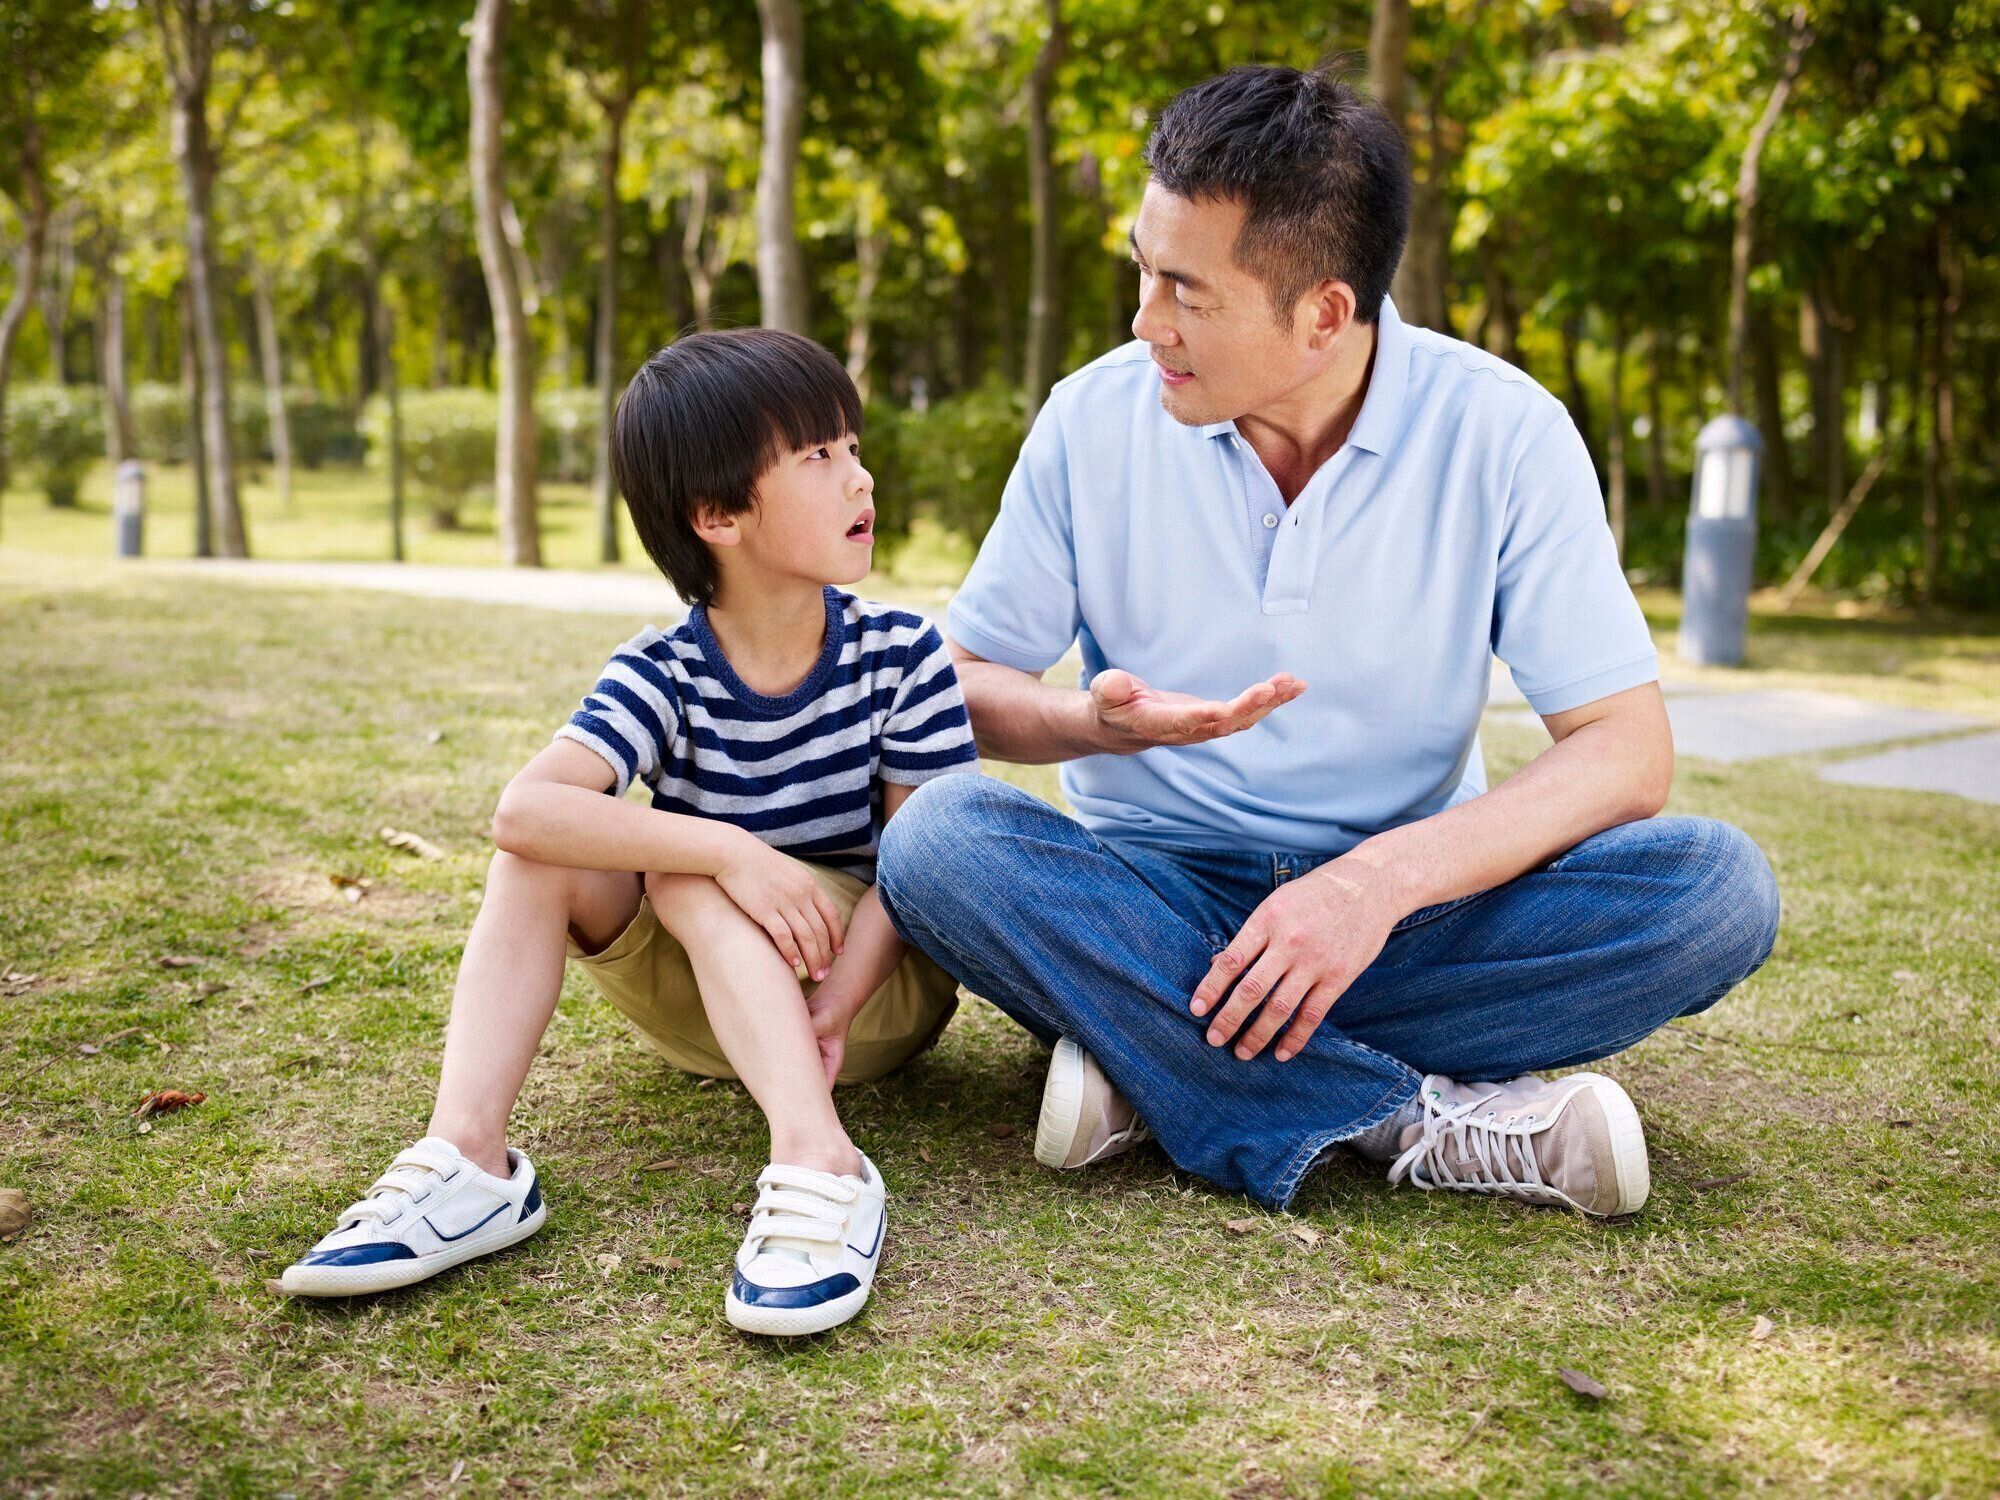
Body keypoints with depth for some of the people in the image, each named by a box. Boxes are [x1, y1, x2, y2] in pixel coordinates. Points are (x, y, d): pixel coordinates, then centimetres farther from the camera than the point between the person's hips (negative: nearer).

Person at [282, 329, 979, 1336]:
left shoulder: (900, 654, -11)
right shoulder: (662, 676, -12)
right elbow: (522, 808, -30)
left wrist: (830, 1008, -31)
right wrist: (729, 849, -41)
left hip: (885, 981, -2)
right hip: (704, 1007, 3)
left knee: (684, 878, -28)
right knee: (545, 852, -19)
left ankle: (820, 1172, -43)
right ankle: (466, 1162, -29)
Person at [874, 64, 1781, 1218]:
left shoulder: (1502, 433, -9)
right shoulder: (1096, 418, -5)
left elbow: (1628, 751, -12)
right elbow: (959, 681, 0)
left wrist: (1386, 878, -26)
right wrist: (1094, 723, -23)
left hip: (1408, 906, 0)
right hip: (1155, 901, 1)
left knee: (1716, 886, -25)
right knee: (937, 837, -28)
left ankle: (1150, 1059, -23)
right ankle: (1426, 1121, -28)